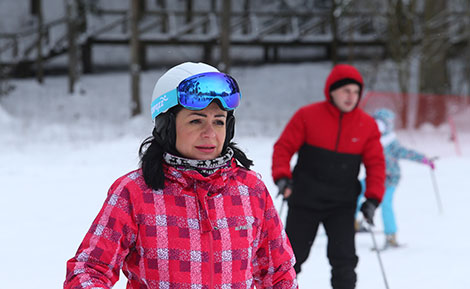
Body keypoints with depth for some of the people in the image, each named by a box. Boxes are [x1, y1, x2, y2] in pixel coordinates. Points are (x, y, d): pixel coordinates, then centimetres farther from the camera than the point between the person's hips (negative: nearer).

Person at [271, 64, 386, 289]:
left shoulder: (367, 125, -1)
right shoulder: (307, 116, -7)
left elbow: (376, 164, 3)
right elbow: (284, 147, -3)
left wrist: (372, 199, -8)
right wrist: (282, 176, -18)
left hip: (342, 205, 1)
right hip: (305, 200, -1)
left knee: (344, 261, -9)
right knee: (292, 256, 8)